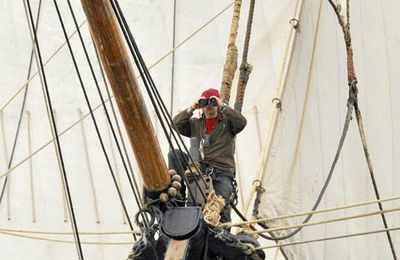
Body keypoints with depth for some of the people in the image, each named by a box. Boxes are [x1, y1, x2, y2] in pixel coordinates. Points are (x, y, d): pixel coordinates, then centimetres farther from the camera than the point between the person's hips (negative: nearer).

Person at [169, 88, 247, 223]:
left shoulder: (227, 122, 11)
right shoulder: (195, 123, 20)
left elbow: (242, 122, -10)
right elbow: (176, 124, 5)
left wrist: (223, 107, -11)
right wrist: (191, 109, -3)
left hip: (222, 171, -3)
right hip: (198, 165, 3)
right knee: (173, 154, -17)